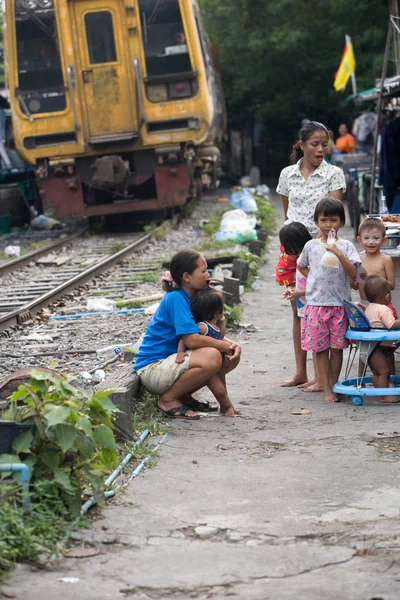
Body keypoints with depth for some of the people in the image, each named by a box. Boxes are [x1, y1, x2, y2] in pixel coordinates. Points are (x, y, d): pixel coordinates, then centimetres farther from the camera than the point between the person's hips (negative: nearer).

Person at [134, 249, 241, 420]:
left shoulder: (191, 297, 10)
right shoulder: (175, 298, -18)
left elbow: (213, 335, 12)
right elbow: (192, 340, -26)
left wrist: (232, 345, -9)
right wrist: (224, 346, -13)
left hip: (171, 364, 10)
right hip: (152, 368, -10)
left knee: (232, 358, 5)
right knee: (212, 357, -31)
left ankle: (184, 396, 10)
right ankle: (168, 399, -12)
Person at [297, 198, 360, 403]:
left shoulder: (345, 246, -1)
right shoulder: (311, 246, 4)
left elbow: (353, 273, -12)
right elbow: (301, 266, 21)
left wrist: (338, 253, -22)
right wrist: (314, 278, 6)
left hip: (339, 303, -1)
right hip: (316, 303, 1)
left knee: (337, 347, 4)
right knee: (320, 348, 0)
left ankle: (333, 385, 15)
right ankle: (326, 389, 3)